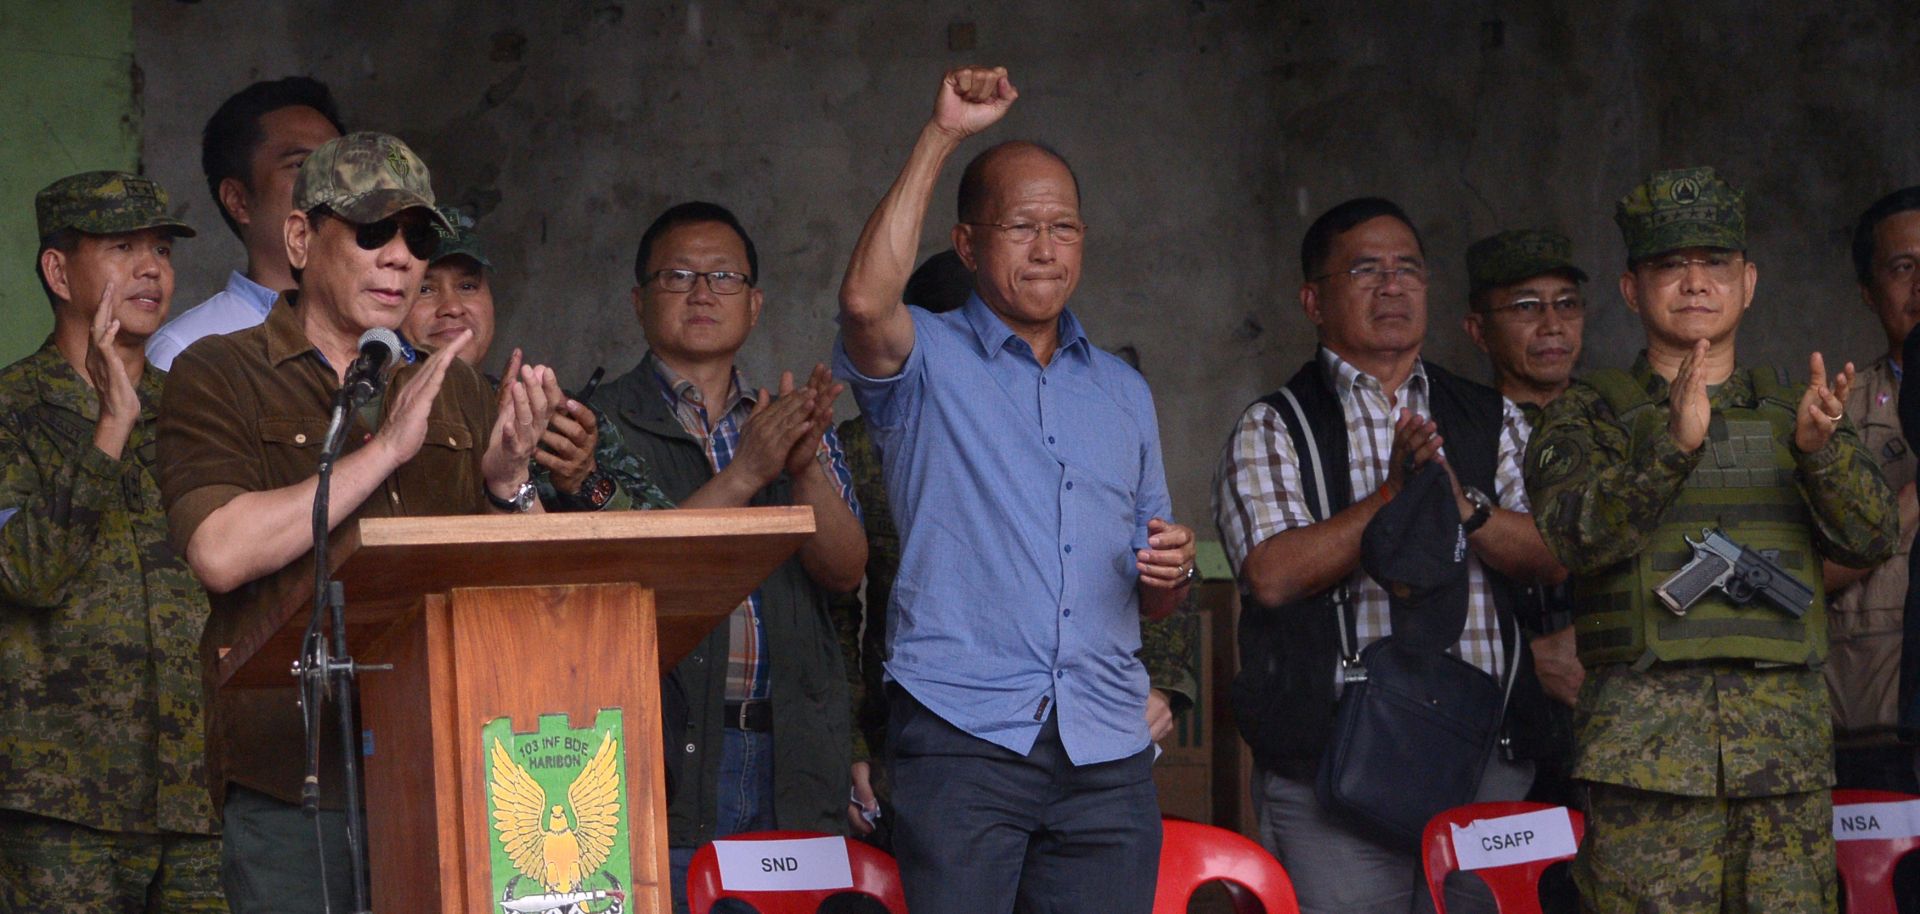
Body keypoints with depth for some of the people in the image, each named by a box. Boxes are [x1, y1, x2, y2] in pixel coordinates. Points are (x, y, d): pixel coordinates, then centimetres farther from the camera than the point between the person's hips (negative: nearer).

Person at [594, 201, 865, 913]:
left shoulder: (797, 423, 17)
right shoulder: (604, 424, 4)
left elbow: (845, 571, 4)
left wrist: (806, 467, -14)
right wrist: (743, 474, -17)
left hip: (793, 754, 4)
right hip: (665, 750, -4)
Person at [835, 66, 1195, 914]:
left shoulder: (1123, 391, 21)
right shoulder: (926, 361, 7)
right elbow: (866, 301, -19)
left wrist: (1170, 574, 0)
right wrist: (941, 136, -15)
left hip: (1107, 749, 4)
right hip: (962, 735, -4)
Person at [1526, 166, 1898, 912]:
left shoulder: (1789, 411, 17)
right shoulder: (1589, 413, 8)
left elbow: (1870, 538, 4)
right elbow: (1577, 531, -11)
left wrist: (1822, 448, -16)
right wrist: (1674, 444, -25)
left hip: (1787, 743, 3)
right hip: (1647, 737, -3)